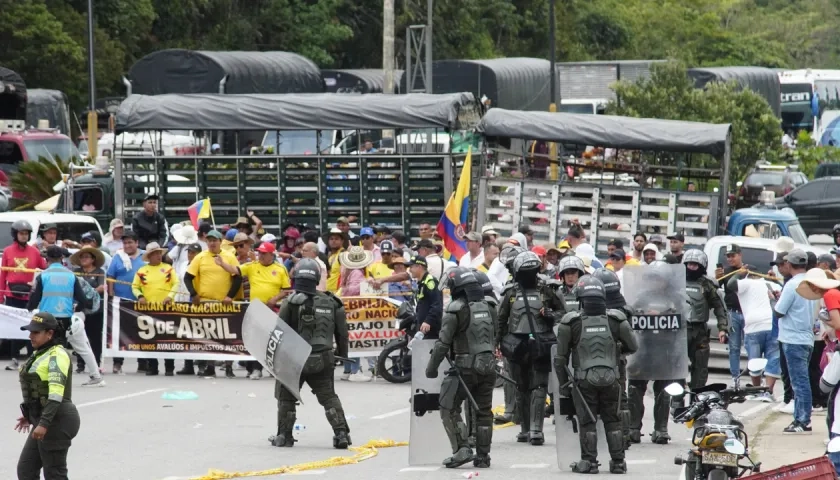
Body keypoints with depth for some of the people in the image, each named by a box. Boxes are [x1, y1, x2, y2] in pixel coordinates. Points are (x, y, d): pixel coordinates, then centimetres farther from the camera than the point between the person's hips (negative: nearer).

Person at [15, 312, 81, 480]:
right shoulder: (42, 354, 15)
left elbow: (56, 393, -26)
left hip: (56, 422, -10)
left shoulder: (57, 355, -15)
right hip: (45, 421, 10)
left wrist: (44, 423, -32)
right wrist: (29, 415, 28)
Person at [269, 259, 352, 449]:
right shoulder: (331, 303, 2)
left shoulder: (291, 303, -11)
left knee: (286, 398, 14)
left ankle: (284, 435, 16)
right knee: (329, 397, 11)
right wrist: (342, 355, 22)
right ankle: (341, 433, -1)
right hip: (322, 360, 3)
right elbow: (342, 333, 8)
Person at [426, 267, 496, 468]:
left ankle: (462, 449, -11)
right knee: (483, 412, 12)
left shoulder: (456, 308, -10)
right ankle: (483, 456, 14)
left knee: (449, 408, 0)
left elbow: (443, 342, -11)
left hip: (465, 366, -7)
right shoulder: (487, 307, 11)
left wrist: (432, 368, -3)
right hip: (488, 366, 7)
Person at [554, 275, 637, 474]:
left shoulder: (571, 322, -6)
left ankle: (589, 462, 2)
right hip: (611, 380, 2)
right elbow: (632, 346, 12)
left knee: (587, 422, 4)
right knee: (613, 421, 12)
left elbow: (561, 358, -2)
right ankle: (618, 462, 12)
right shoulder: (617, 320, -1)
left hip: (584, 381, -2)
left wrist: (563, 385, 7)